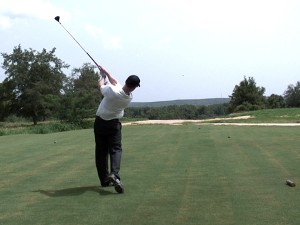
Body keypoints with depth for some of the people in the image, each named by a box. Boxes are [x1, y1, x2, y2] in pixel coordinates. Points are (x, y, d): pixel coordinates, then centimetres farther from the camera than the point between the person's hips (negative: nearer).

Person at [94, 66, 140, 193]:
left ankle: (104, 179, 12)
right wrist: (106, 73, 15)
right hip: (114, 124, 1)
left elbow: (101, 84, -2)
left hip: (100, 123, -1)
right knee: (115, 149, 1)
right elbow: (116, 83, 5)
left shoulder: (112, 90, -25)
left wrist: (103, 76, 20)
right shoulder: (129, 97, -11)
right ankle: (114, 174, -25)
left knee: (101, 151, 8)